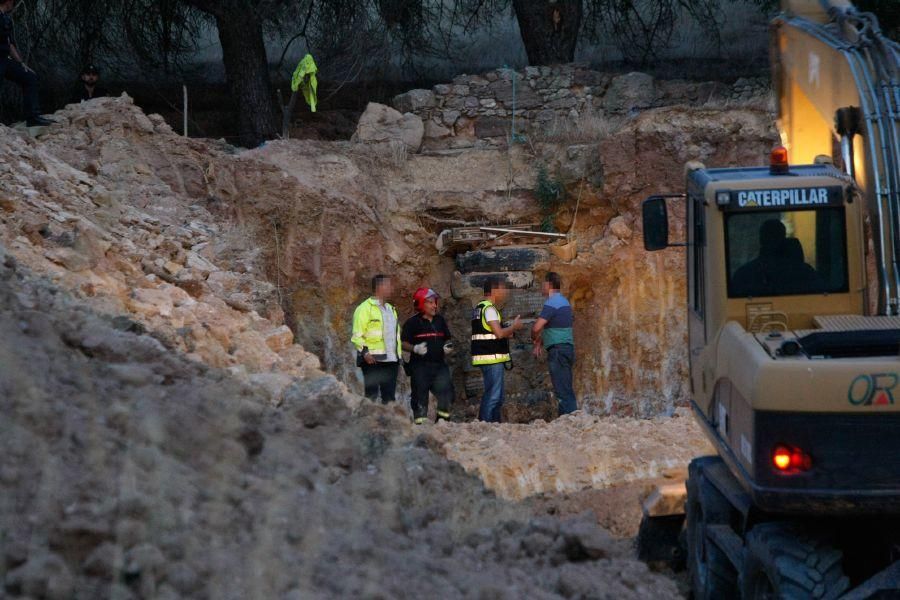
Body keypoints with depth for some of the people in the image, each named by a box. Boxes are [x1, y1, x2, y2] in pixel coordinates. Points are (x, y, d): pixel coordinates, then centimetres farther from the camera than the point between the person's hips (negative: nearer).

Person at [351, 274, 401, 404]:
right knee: (372, 394, -8)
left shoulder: (391, 309, 21)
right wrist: (365, 352, -21)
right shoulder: (365, 308, -5)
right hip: (372, 360, -7)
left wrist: (398, 354, 20)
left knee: (389, 397, 6)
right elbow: (357, 335, -11)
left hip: (391, 359, 7)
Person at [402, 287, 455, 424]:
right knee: (420, 396, -2)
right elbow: (403, 343, -3)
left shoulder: (440, 321, 14)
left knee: (445, 391, -3)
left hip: (439, 365, 5)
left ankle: (443, 419, 7)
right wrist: (415, 348, -21)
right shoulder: (412, 323, -2)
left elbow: (447, 339, 24)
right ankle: (420, 422, 3)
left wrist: (447, 348, 2)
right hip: (420, 365, -5)